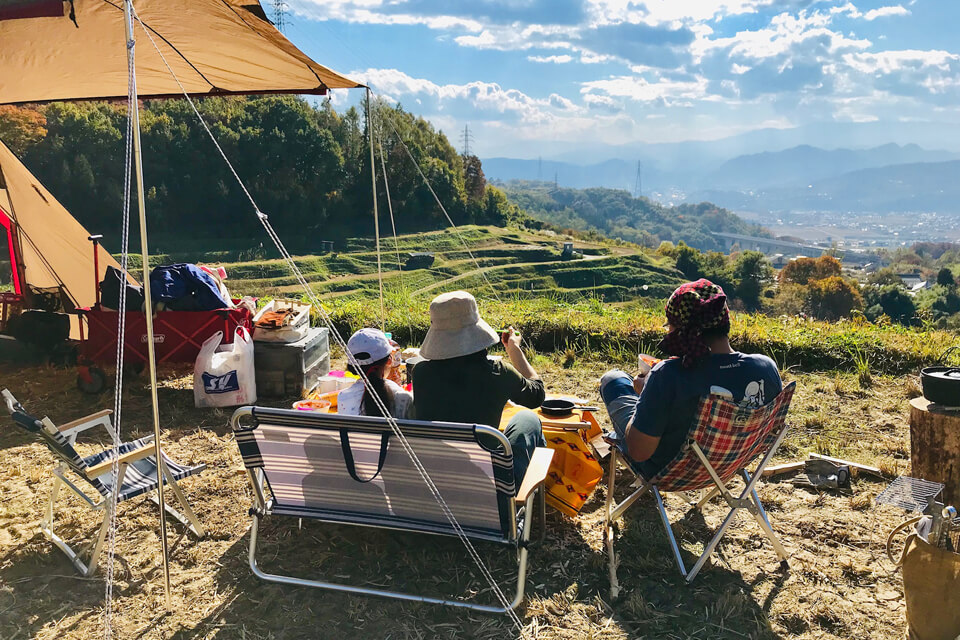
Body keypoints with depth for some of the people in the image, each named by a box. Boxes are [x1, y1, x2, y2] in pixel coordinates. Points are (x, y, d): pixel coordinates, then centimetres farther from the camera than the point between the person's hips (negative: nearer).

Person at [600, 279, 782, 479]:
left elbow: (639, 452, -29)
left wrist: (644, 393, -12)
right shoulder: (767, 368, -22)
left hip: (666, 471, -5)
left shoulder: (668, 375, -38)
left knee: (612, 378, 18)